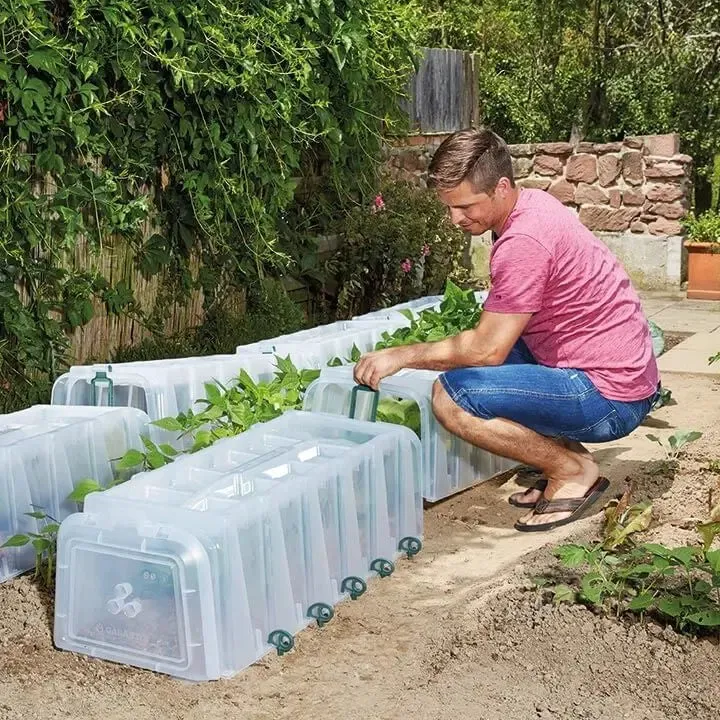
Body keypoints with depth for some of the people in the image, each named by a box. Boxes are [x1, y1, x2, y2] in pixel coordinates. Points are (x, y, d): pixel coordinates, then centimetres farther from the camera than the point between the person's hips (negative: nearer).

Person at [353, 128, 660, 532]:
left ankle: (573, 470, -4)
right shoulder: (531, 205, 8)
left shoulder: (523, 241, -22)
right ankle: (565, 454, 12)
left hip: (611, 398, -10)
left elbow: (488, 349, -19)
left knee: (451, 397, -21)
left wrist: (402, 356, -11)